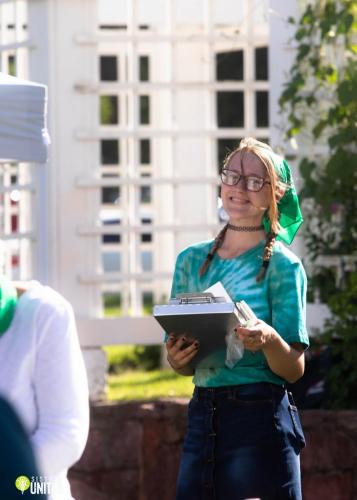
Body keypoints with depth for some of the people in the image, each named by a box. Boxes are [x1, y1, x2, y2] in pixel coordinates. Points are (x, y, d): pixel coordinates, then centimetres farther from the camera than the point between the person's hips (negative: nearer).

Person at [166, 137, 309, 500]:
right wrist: (177, 357, -8)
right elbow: (184, 367, 14)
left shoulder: (282, 265, -1)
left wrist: (269, 340, -27)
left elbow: (294, 369, -7)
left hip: (260, 419, -4)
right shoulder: (191, 260, 12)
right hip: (202, 414, 4)